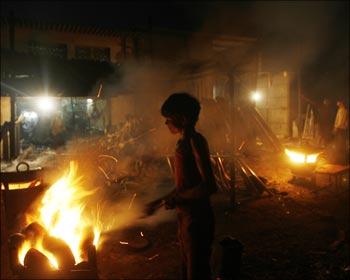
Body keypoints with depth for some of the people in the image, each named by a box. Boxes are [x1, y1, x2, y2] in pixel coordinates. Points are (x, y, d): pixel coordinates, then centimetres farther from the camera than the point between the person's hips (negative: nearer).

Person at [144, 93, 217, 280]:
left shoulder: (195, 141, -17)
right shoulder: (183, 142, 10)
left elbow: (209, 186, -25)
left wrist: (176, 199, -15)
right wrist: (158, 202, 19)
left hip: (197, 217, -9)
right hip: (185, 216, 9)